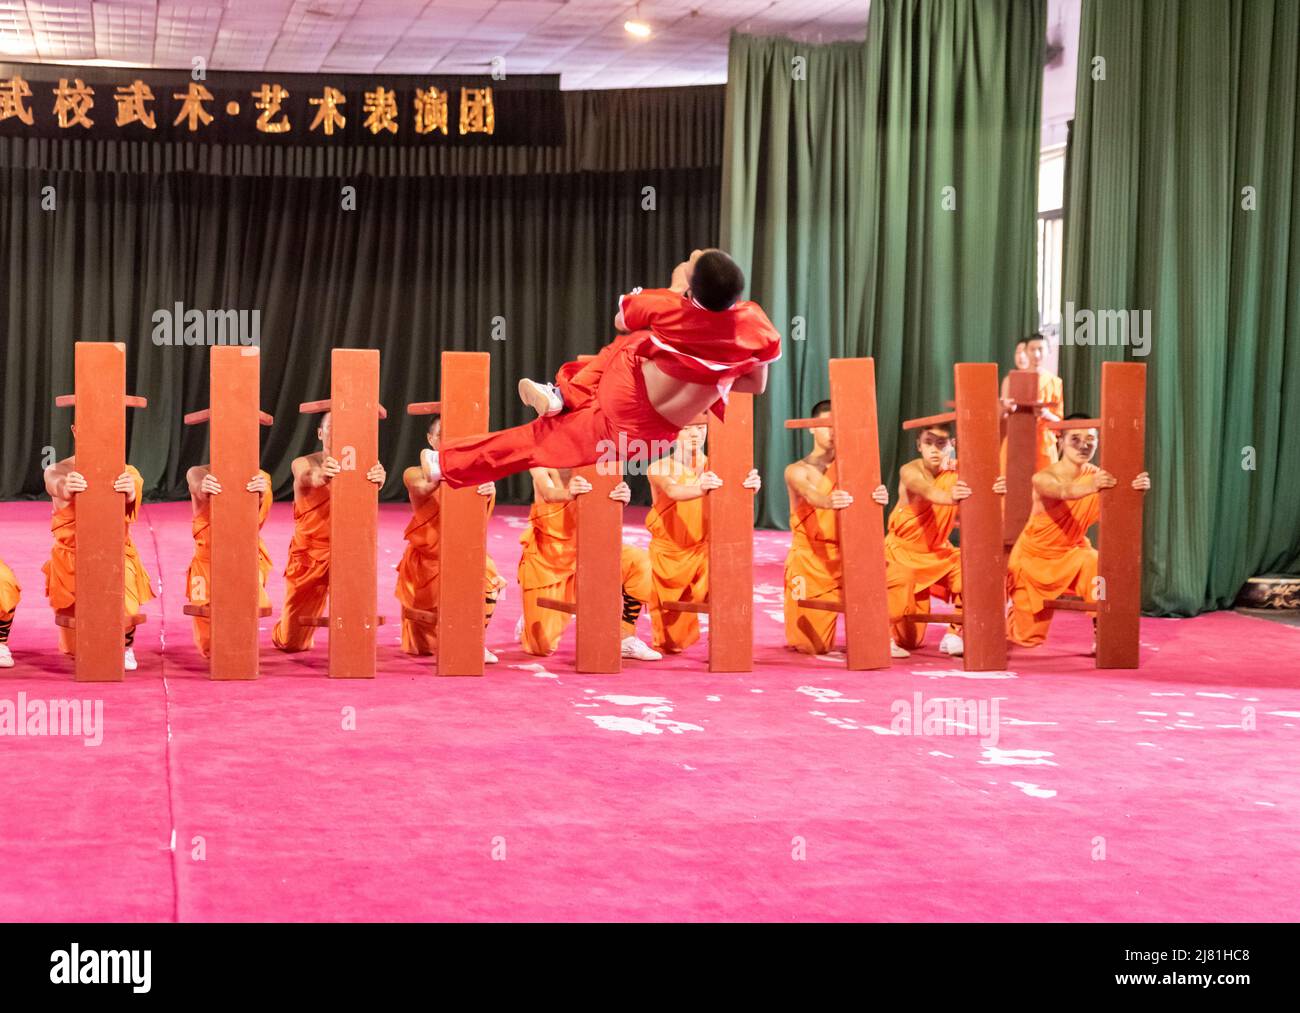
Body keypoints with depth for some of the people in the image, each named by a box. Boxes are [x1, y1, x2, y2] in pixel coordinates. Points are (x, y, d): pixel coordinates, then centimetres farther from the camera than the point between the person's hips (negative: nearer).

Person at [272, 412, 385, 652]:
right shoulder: (303, 464, -6)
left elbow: (369, 486, -29)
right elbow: (306, 480, -31)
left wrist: (378, 478, -55)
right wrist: (319, 476, -57)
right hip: (308, 556, 1)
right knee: (291, 643, 7)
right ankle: (284, 634, 43)